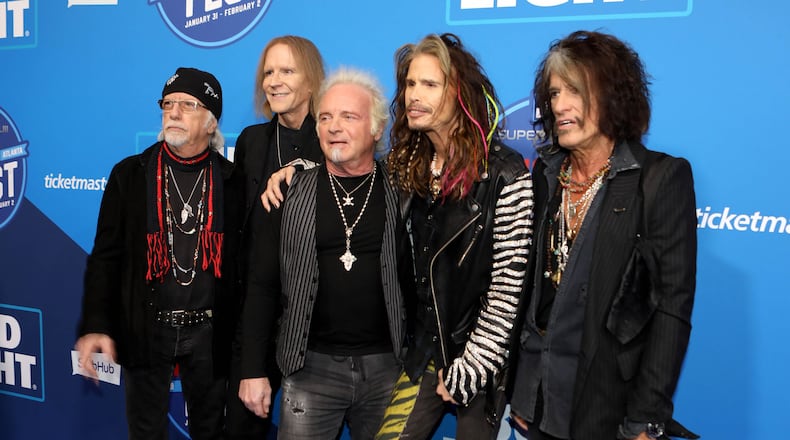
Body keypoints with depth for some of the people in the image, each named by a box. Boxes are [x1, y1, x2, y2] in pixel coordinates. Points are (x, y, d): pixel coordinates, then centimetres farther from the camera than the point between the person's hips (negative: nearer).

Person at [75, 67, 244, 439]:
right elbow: (105, 256, -2)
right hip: (145, 329, 0)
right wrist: (95, 325, -12)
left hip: (209, 331, 0)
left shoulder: (232, 182, -2)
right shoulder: (130, 175, -1)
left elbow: (243, 260, 2)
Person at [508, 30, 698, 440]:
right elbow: (531, 281, 6)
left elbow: (672, 307, -13)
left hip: (612, 402, -4)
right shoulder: (547, 172, 4)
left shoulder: (663, 177, -10)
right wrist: (519, 393, 5)